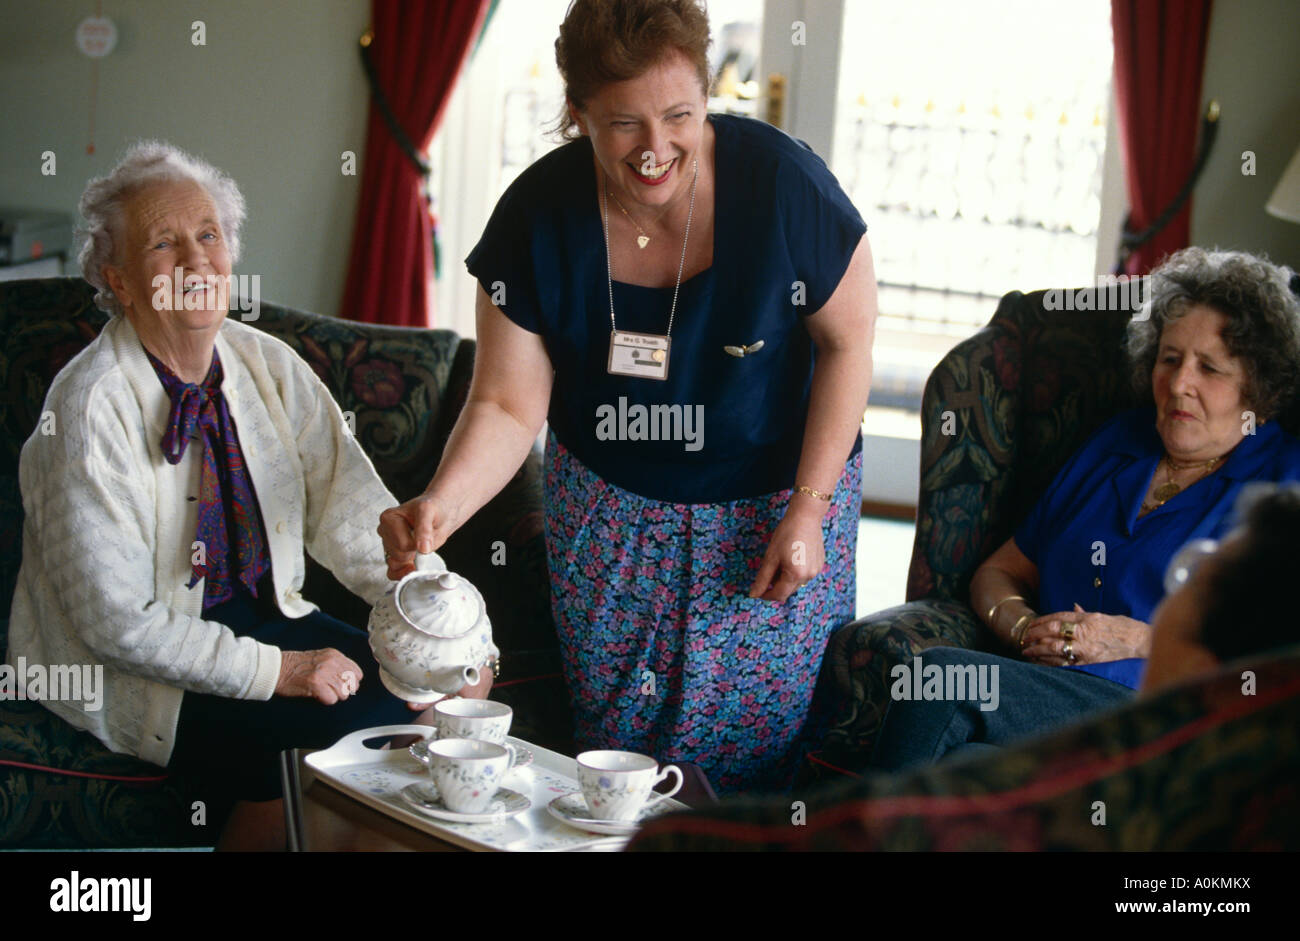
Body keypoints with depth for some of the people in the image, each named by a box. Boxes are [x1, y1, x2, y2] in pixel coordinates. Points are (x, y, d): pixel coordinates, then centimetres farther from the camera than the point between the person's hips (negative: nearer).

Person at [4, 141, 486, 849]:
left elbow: (350, 511, -1)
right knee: (355, 724, -24)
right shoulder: (91, 405, -19)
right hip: (130, 666, -6)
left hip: (262, 613, 6)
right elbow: (116, 619, -21)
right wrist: (277, 670, -24)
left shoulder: (269, 366, 0)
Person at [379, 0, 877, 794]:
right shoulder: (538, 215, -16)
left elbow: (848, 341, -8)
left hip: (773, 498, -2)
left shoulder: (782, 184, -22)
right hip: (610, 512, 2)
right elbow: (508, 407, -12)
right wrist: (440, 506, -31)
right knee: (612, 745, 7)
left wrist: (806, 511, -12)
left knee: (763, 733, 0)